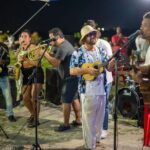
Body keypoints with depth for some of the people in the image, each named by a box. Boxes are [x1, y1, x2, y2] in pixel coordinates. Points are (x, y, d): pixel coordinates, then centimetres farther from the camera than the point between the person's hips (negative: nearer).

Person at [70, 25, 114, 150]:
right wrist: (88, 70, -21)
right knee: (88, 118, 0)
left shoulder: (101, 52, 10)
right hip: (87, 90, -5)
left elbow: (109, 67, 9)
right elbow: (72, 71, -11)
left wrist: (113, 61, -12)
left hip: (101, 89, 5)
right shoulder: (78, 53, -5)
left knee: (100, 116, 15)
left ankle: (97, 138, 32)